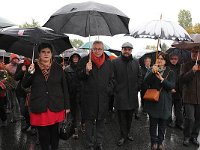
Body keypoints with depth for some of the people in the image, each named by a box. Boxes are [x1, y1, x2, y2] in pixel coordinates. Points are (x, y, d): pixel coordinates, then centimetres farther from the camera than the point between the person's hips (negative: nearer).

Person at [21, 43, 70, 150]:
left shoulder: (58, 68, 3)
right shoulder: (33, 67, 4)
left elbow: (64, 88, 5)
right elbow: (24, 85, 4)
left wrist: (66, 105, 4)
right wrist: (29, 73, -13)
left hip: (55, 107, 0)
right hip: (39, 108, 0)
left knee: (54, 132, 9)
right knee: (43, 133, 7)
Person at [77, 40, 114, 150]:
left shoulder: (108, 62, 9)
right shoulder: (85, 60, -1)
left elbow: (111, 78, 15)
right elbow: (79, 76, -2)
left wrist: (109, 90, 2)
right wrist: (86, 71, -21)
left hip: (103, 97, 3)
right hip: (88, 96, -2)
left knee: (101, 121, 12)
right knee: (89, 121, 6)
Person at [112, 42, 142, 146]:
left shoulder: (135, 63, 9)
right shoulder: (115, 62, -4)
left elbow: (139, 76, 13)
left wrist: (137, 88, 5)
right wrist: (116, 89, -8)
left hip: (132, 95, 4)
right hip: (120, 95, -3)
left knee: (129, 116, 14)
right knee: (122, 117, 4)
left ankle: (127, 133, 32)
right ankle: (123, 136, 17)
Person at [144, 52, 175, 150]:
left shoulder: (170, 72, 2)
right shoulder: (151, 70, 3)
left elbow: (172, 86, -9)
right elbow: (146, 82, -11)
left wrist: (162, 79, -23)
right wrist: (152, 72, -26)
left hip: (164, 102, 0)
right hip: (152, 100, 0)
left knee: (162, 123, 9)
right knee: (153, 123, 6)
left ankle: (160, 142, 26)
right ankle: (154, 142, 22)